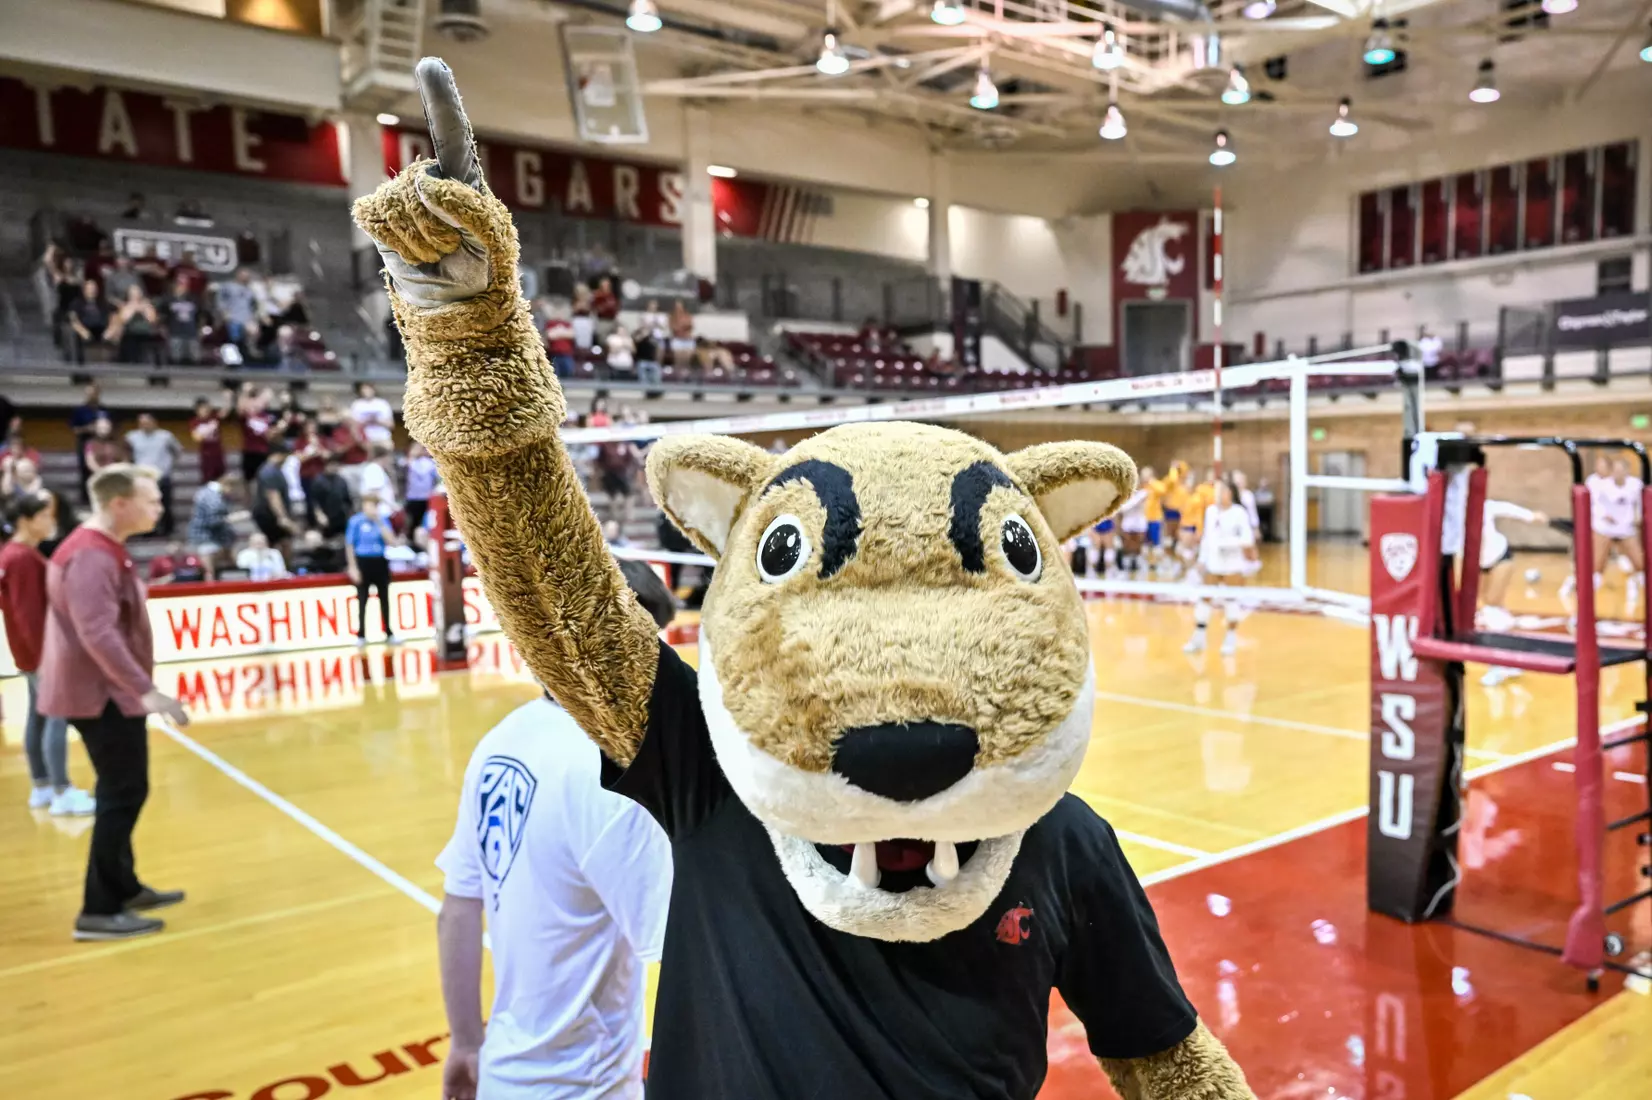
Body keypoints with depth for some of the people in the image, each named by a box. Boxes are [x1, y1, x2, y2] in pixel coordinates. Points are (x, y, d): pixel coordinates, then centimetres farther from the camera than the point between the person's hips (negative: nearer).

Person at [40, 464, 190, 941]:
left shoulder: (104, 549, 12)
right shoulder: (90, 556, -22)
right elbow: (97, 634, -30)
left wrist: (138, 688, 21)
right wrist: (146, 689, -32)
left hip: (108, 691, 11)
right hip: (102, 695, -11)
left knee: (120, 793, 18)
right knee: (123, 794, -6)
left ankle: (124, 888, 29)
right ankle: (99, 911, 0)